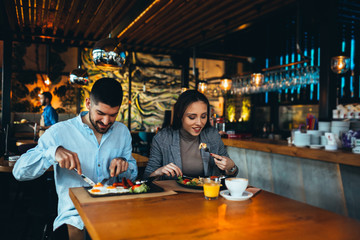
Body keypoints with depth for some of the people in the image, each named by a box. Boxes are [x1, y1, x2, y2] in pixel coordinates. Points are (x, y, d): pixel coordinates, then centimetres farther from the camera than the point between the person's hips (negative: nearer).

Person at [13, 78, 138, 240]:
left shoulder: (123, 132, 8)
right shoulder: (59, 132, -4)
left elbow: (132, 176, 15)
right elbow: (19, 172, -6)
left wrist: (125, 165, -9)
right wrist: (53, 152, -23)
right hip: (75, 214, -3)